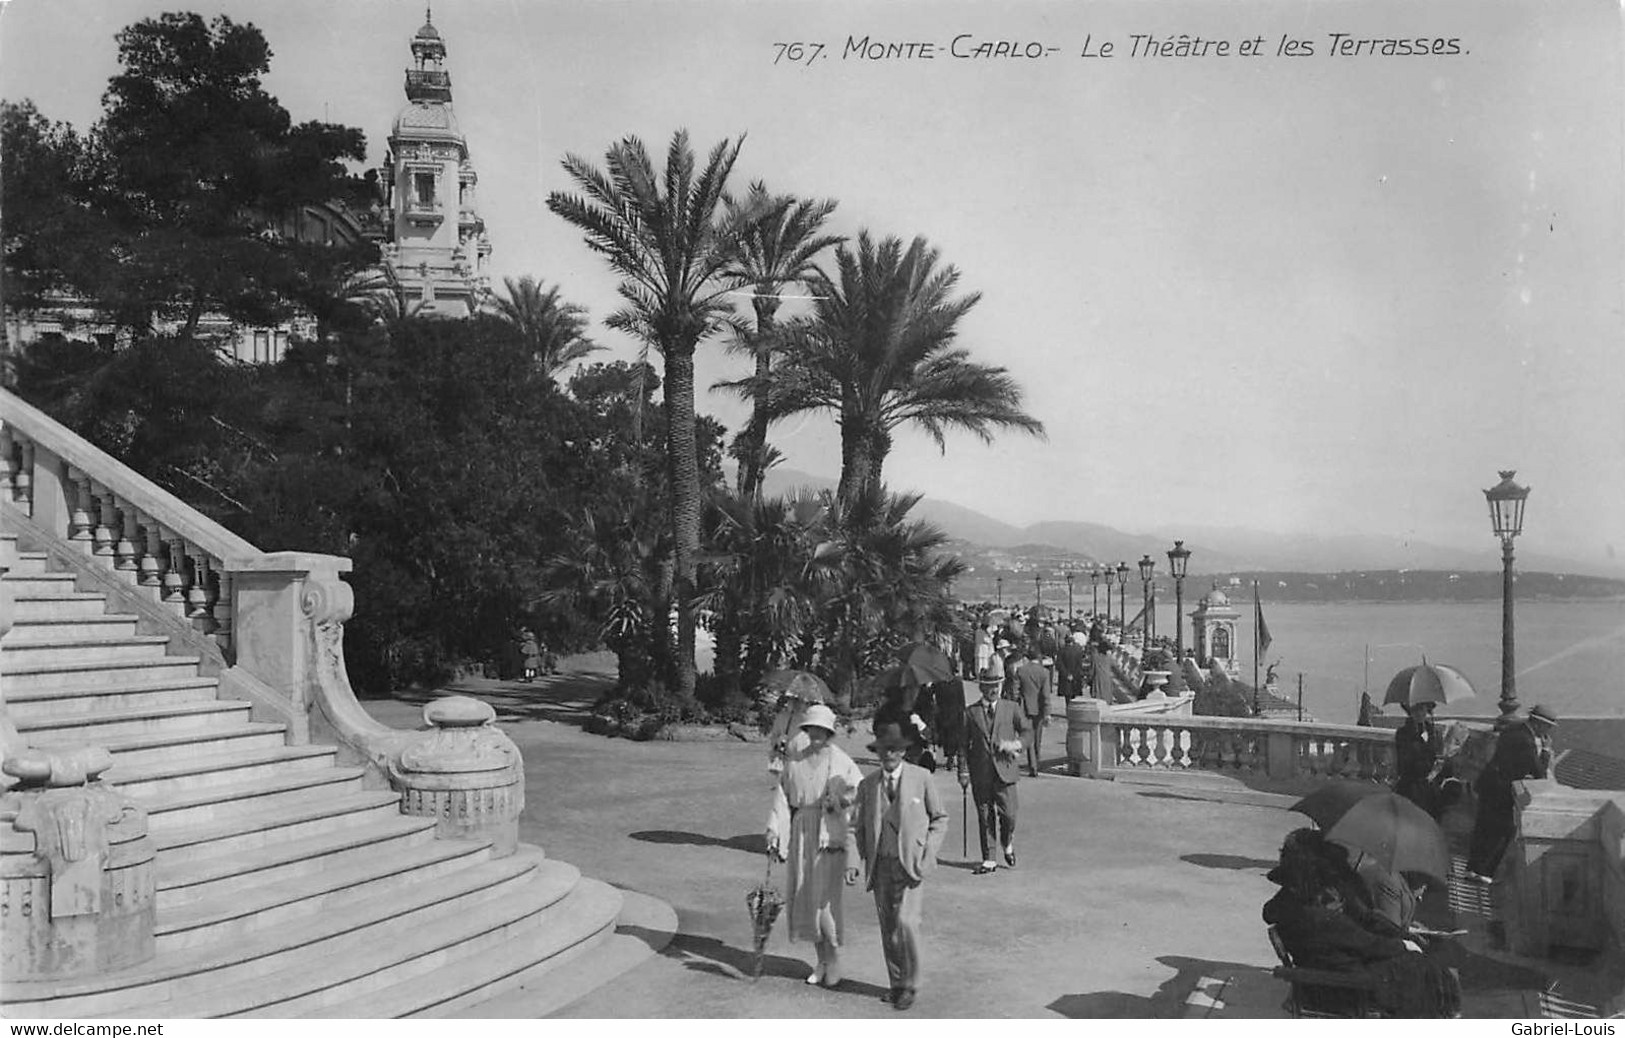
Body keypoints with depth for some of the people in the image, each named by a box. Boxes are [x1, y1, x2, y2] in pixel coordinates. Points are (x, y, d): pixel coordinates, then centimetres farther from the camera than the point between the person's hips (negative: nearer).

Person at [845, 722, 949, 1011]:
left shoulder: (921, 778, -2)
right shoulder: (868, 785, 5)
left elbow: (940, 818, 4)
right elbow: (855, 827, 4)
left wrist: (927, 855, -6)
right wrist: (852, 862, -10)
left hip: (910, 865, -3)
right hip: (880, 865, 3)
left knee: (905, 922, -15)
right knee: (887, 927, 8)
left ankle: (910, 984, 2)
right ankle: (896, 984, 23)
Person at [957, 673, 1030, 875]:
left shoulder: (1011, 708, 7)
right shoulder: (970, 712, 5)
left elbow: (1026, 731, 11)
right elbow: (963, 744, 7)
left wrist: (1016, 744, -10)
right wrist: (963, 771, 1)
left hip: (1004, 769, 0)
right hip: (981, 773, 0)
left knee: (1008, 814, -4)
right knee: (985, 817, 4)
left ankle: (1008, 845, 26)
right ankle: (988, 860, 13)